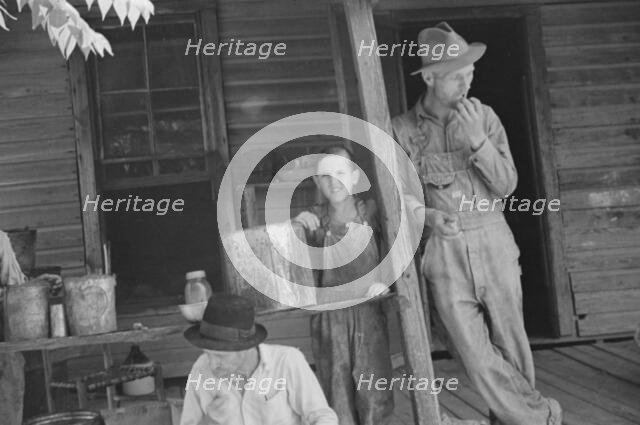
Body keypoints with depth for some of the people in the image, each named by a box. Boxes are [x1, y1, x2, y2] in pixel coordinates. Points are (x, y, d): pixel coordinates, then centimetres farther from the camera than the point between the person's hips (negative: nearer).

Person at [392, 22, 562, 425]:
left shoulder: (484, 116, 1)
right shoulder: (403, 130, -4)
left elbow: (506, 185, -2)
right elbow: (407, 200, -3)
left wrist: (477, 140, -15)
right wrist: (429, 217, -23)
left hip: (494, 243, 1)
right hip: (445, 253, -1)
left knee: (511, 347, 6)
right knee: (477, 353, 0)